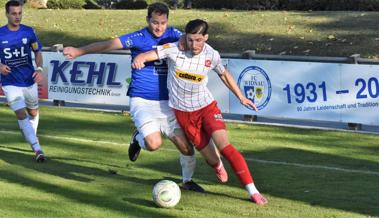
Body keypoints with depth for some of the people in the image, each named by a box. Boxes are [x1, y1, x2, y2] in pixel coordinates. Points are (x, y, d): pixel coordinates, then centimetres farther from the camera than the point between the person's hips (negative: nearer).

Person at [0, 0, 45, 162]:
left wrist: (39, 69, -8)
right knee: (22, 115, -16)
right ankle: (37, 149, -18)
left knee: (33, 113, 17)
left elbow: (37, 51, 9)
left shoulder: (28, 32, -3)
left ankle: (31, 139, 43)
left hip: (29, 81, 3)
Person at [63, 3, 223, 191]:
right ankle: (138, 139, 14)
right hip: (142, 102, -4)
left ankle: (187, 180, 28)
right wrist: (79, 51, -22)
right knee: (154, 143, -23)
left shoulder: (172, 34, 3)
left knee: (186, 146, 1)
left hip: (166, 103, 4)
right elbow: (109, 44, -15)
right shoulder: (138, 38, -9)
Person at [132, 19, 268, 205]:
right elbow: (149, 55, -20)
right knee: (204, 150, 5)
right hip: (182, 111, 0)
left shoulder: (212, 55, -8)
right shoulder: (174, 50, -15)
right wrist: (138, 60, -44)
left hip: (206, 106, 0)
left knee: (224, 145, -17)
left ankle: (253, 191, -16)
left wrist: (241, 97, 11)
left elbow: (224, 75, 10)